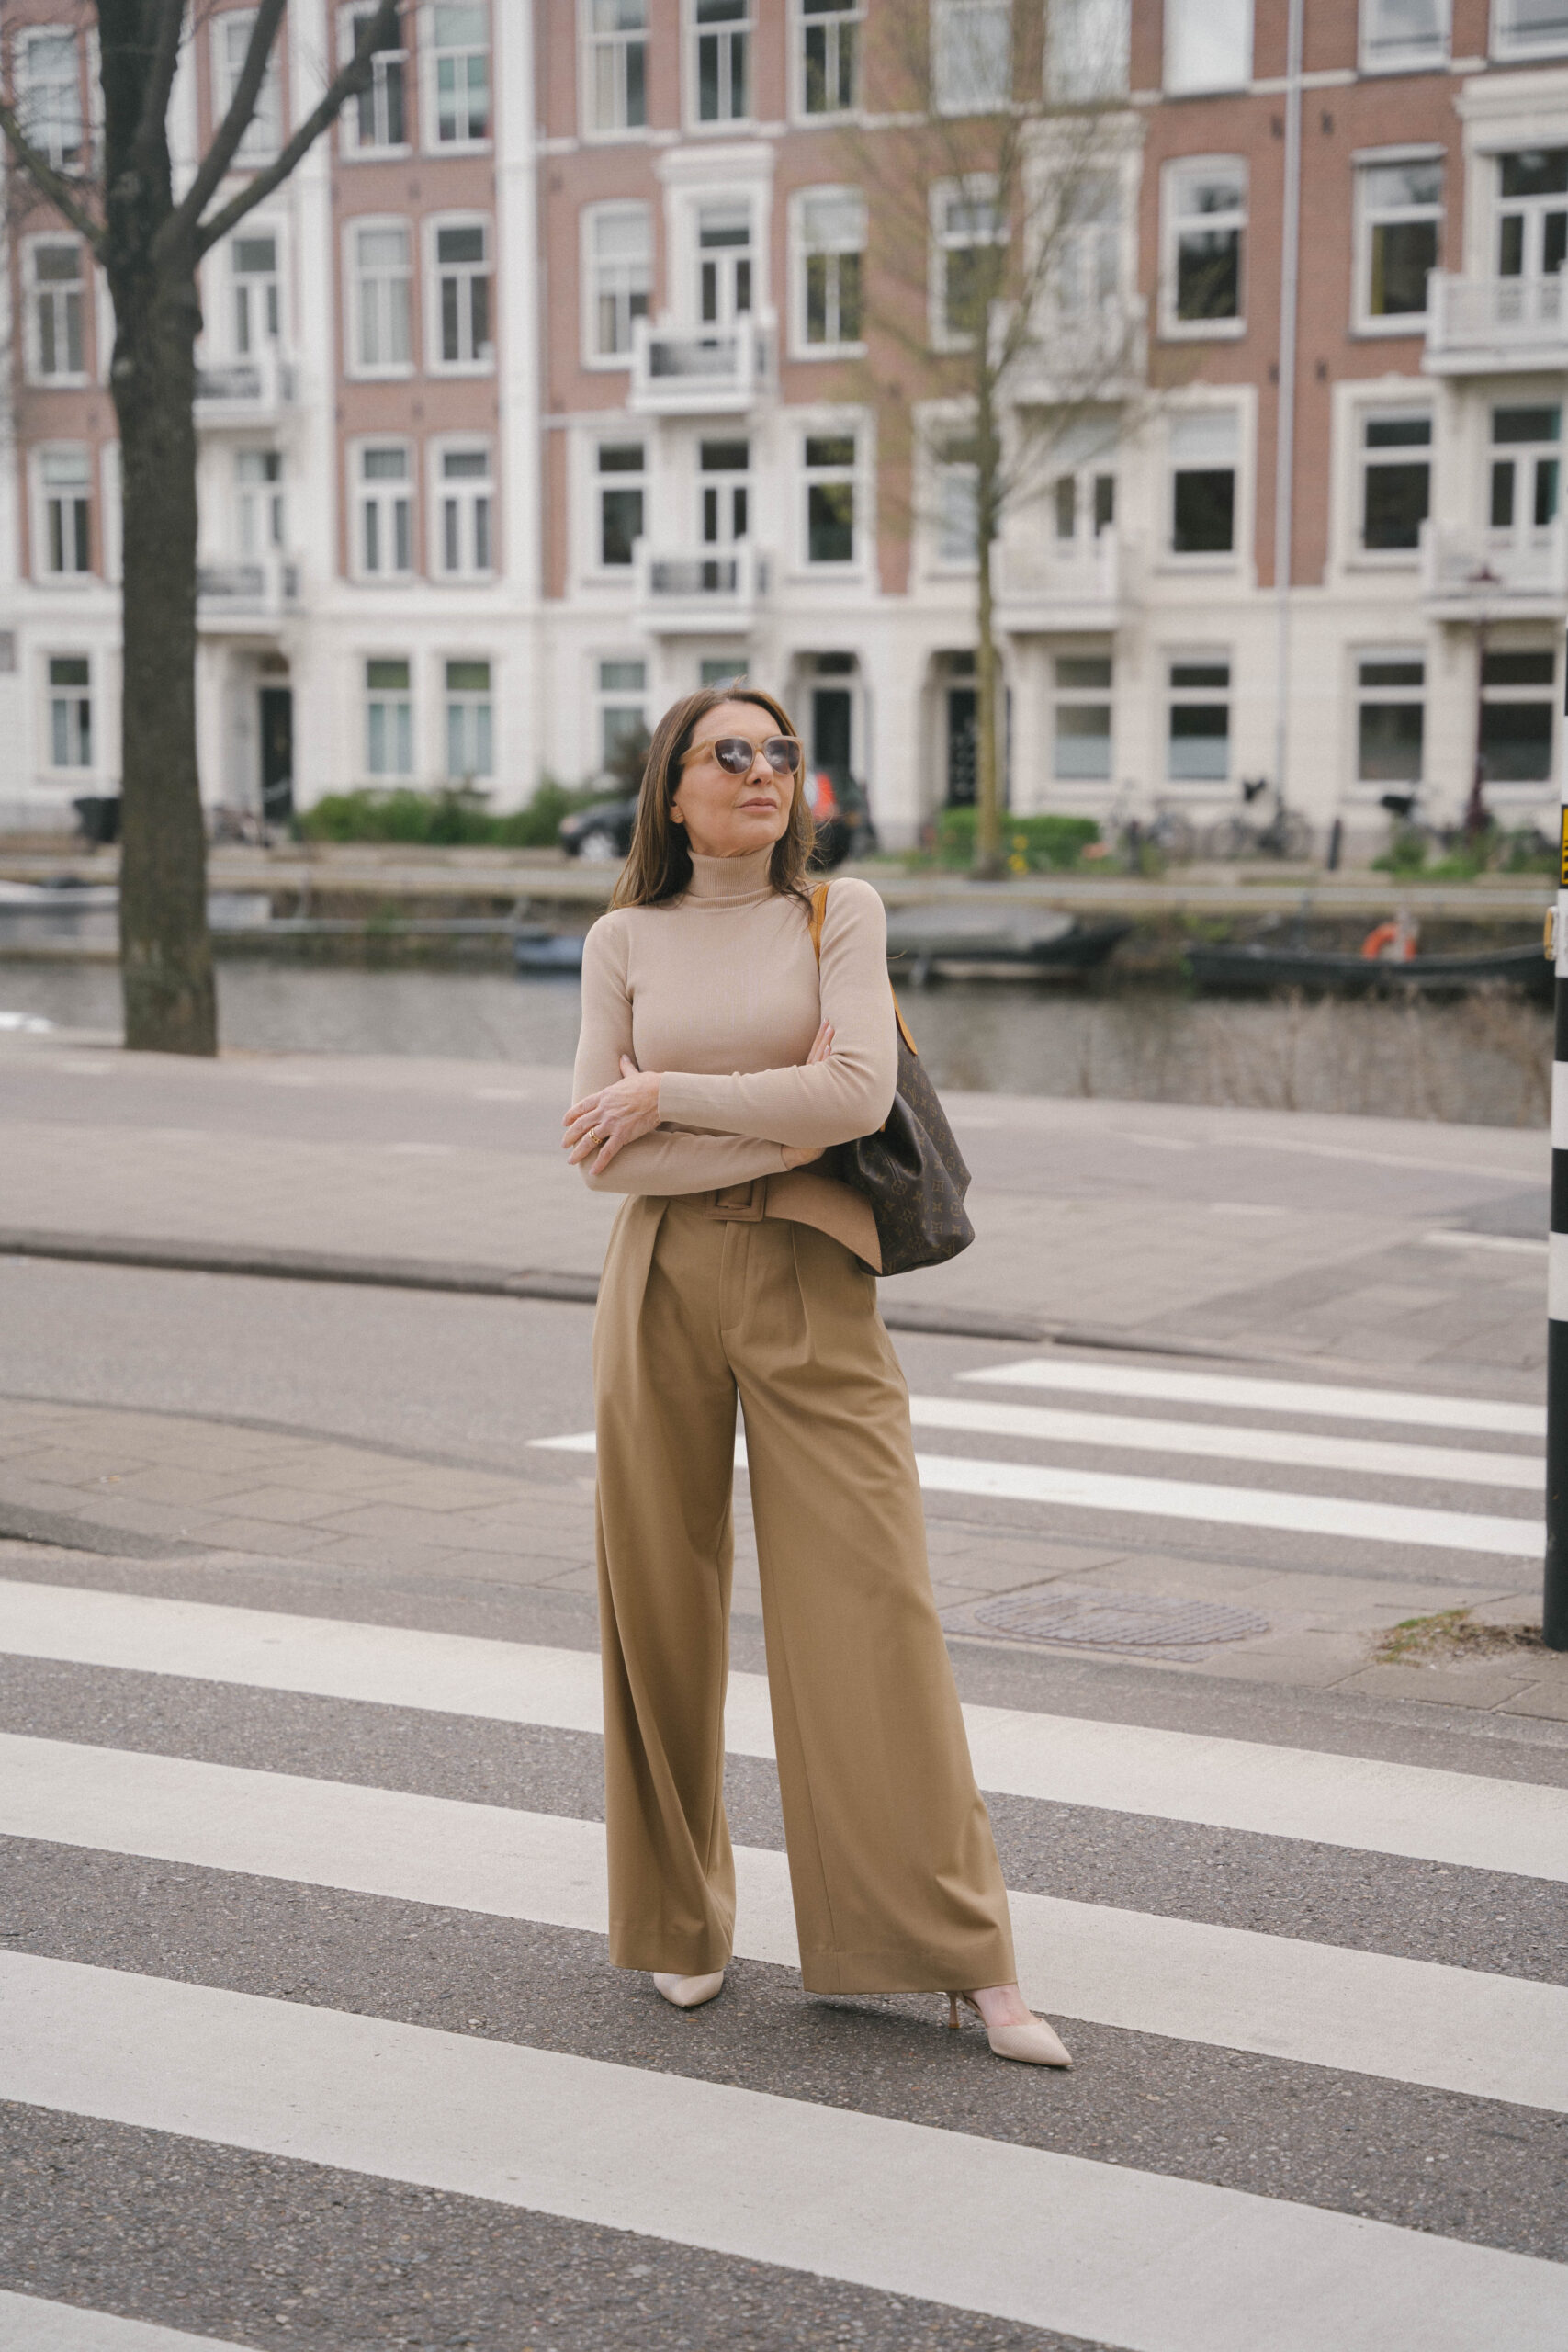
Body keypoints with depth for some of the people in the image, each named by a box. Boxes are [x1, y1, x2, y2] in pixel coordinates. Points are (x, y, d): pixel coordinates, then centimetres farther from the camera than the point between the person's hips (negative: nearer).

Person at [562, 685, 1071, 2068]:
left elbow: (861, 1091, -13)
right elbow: (598, 1156, -2)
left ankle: (968, 1954, 0)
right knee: (663, 1610, 6)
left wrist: (663, 1094, -10)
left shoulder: (841, 912, 3)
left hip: (814, 1289, -1)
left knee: (873, 1605, -6)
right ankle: (682, 1925, 24)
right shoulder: (625, 941, 6)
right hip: (661, 1287, 2)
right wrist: (780, 1128, -10)